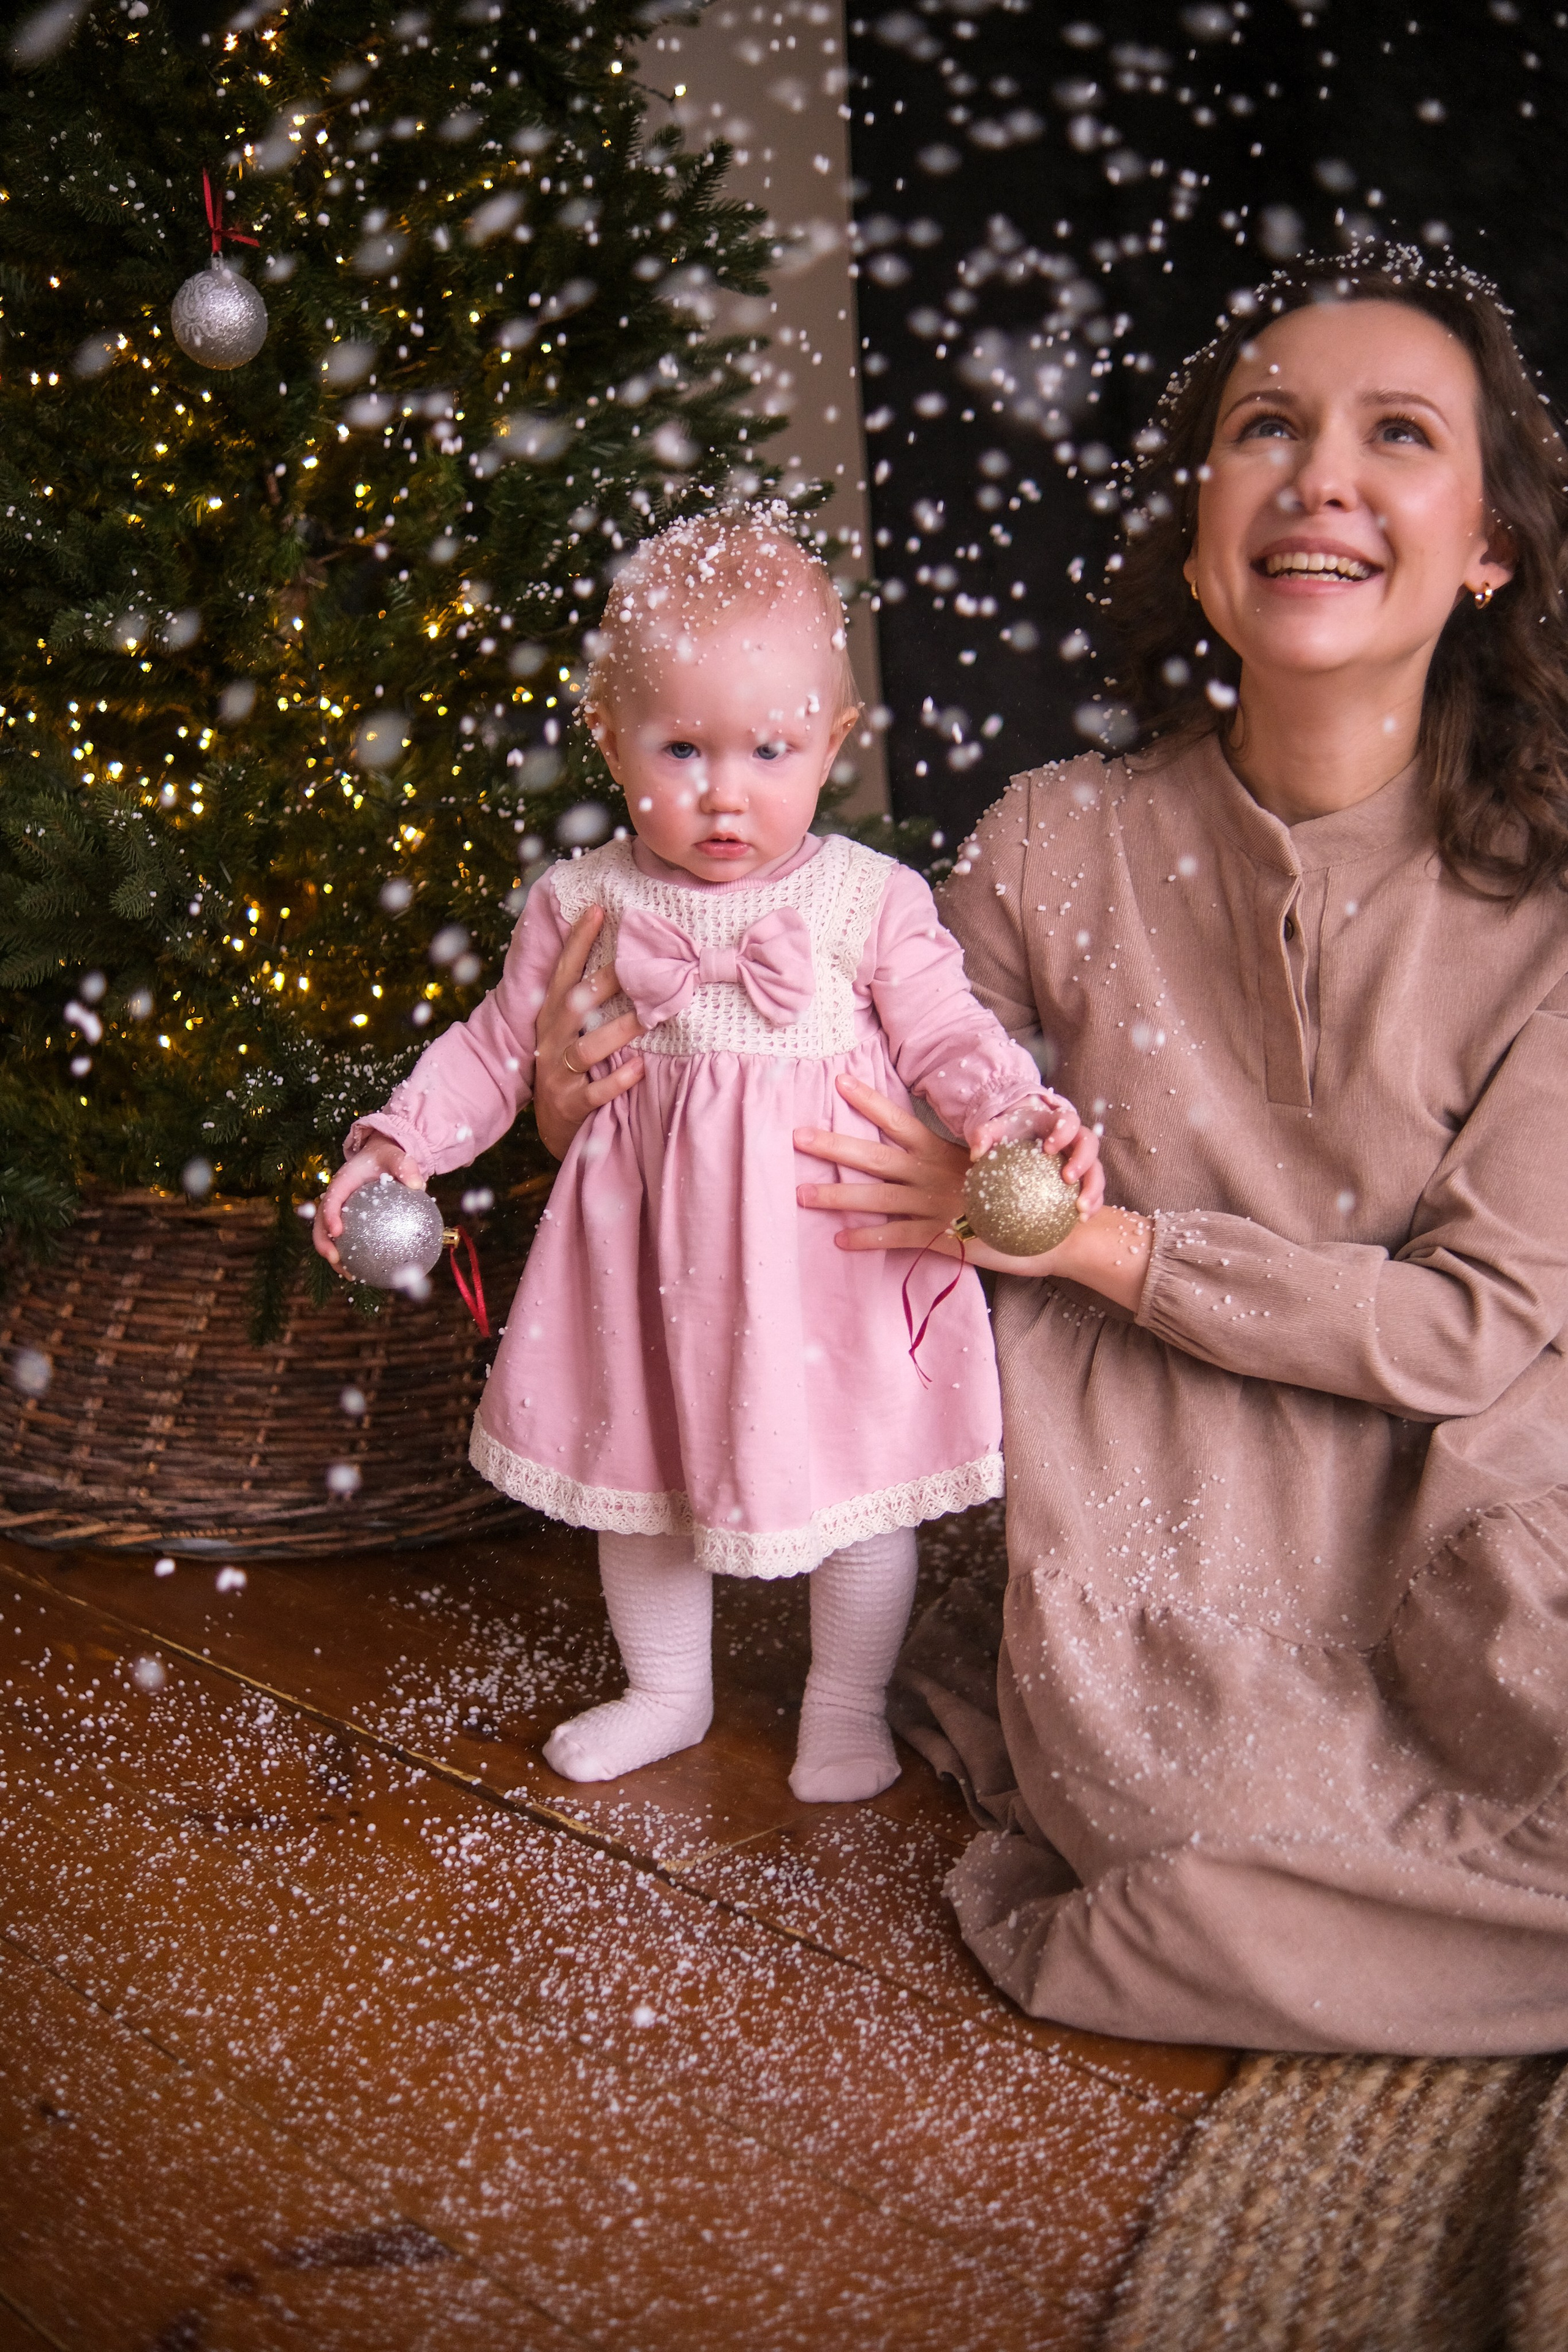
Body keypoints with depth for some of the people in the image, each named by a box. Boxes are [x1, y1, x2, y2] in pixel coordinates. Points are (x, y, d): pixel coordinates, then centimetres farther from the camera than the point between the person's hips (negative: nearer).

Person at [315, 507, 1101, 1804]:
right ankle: (666, 1691, 42)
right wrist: (397, 1141, -3)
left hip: (831, 1238, -2)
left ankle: (848, 1702, 36)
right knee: (637, 1474, 17)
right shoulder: (582, 904, -2)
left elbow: (947, 1037, -8)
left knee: (856, 1478, 10)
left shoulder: (871, 900, -9)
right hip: (652, 1236, 3)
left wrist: (1023, 1115, -26)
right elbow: (495, 1044, 7)